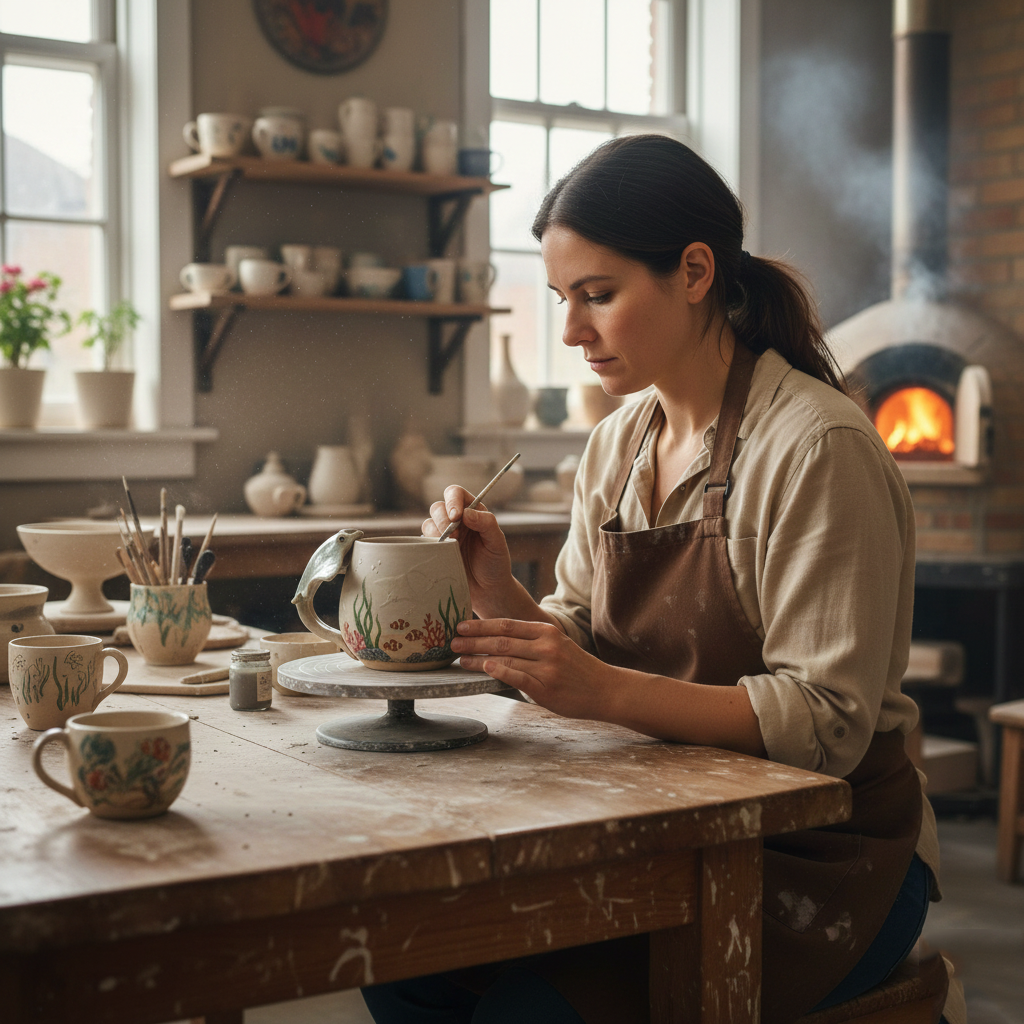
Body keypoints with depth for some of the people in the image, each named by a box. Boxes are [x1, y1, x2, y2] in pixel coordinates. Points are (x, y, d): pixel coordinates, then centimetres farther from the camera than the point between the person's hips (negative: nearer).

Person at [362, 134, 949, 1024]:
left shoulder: (818, 448, -16)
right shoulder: (617, 444, 7)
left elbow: (827, 723, -21)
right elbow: (581, 644, 9)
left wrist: (608, 690, -31)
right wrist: (500, 594, -11)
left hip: (825, 856, -6)